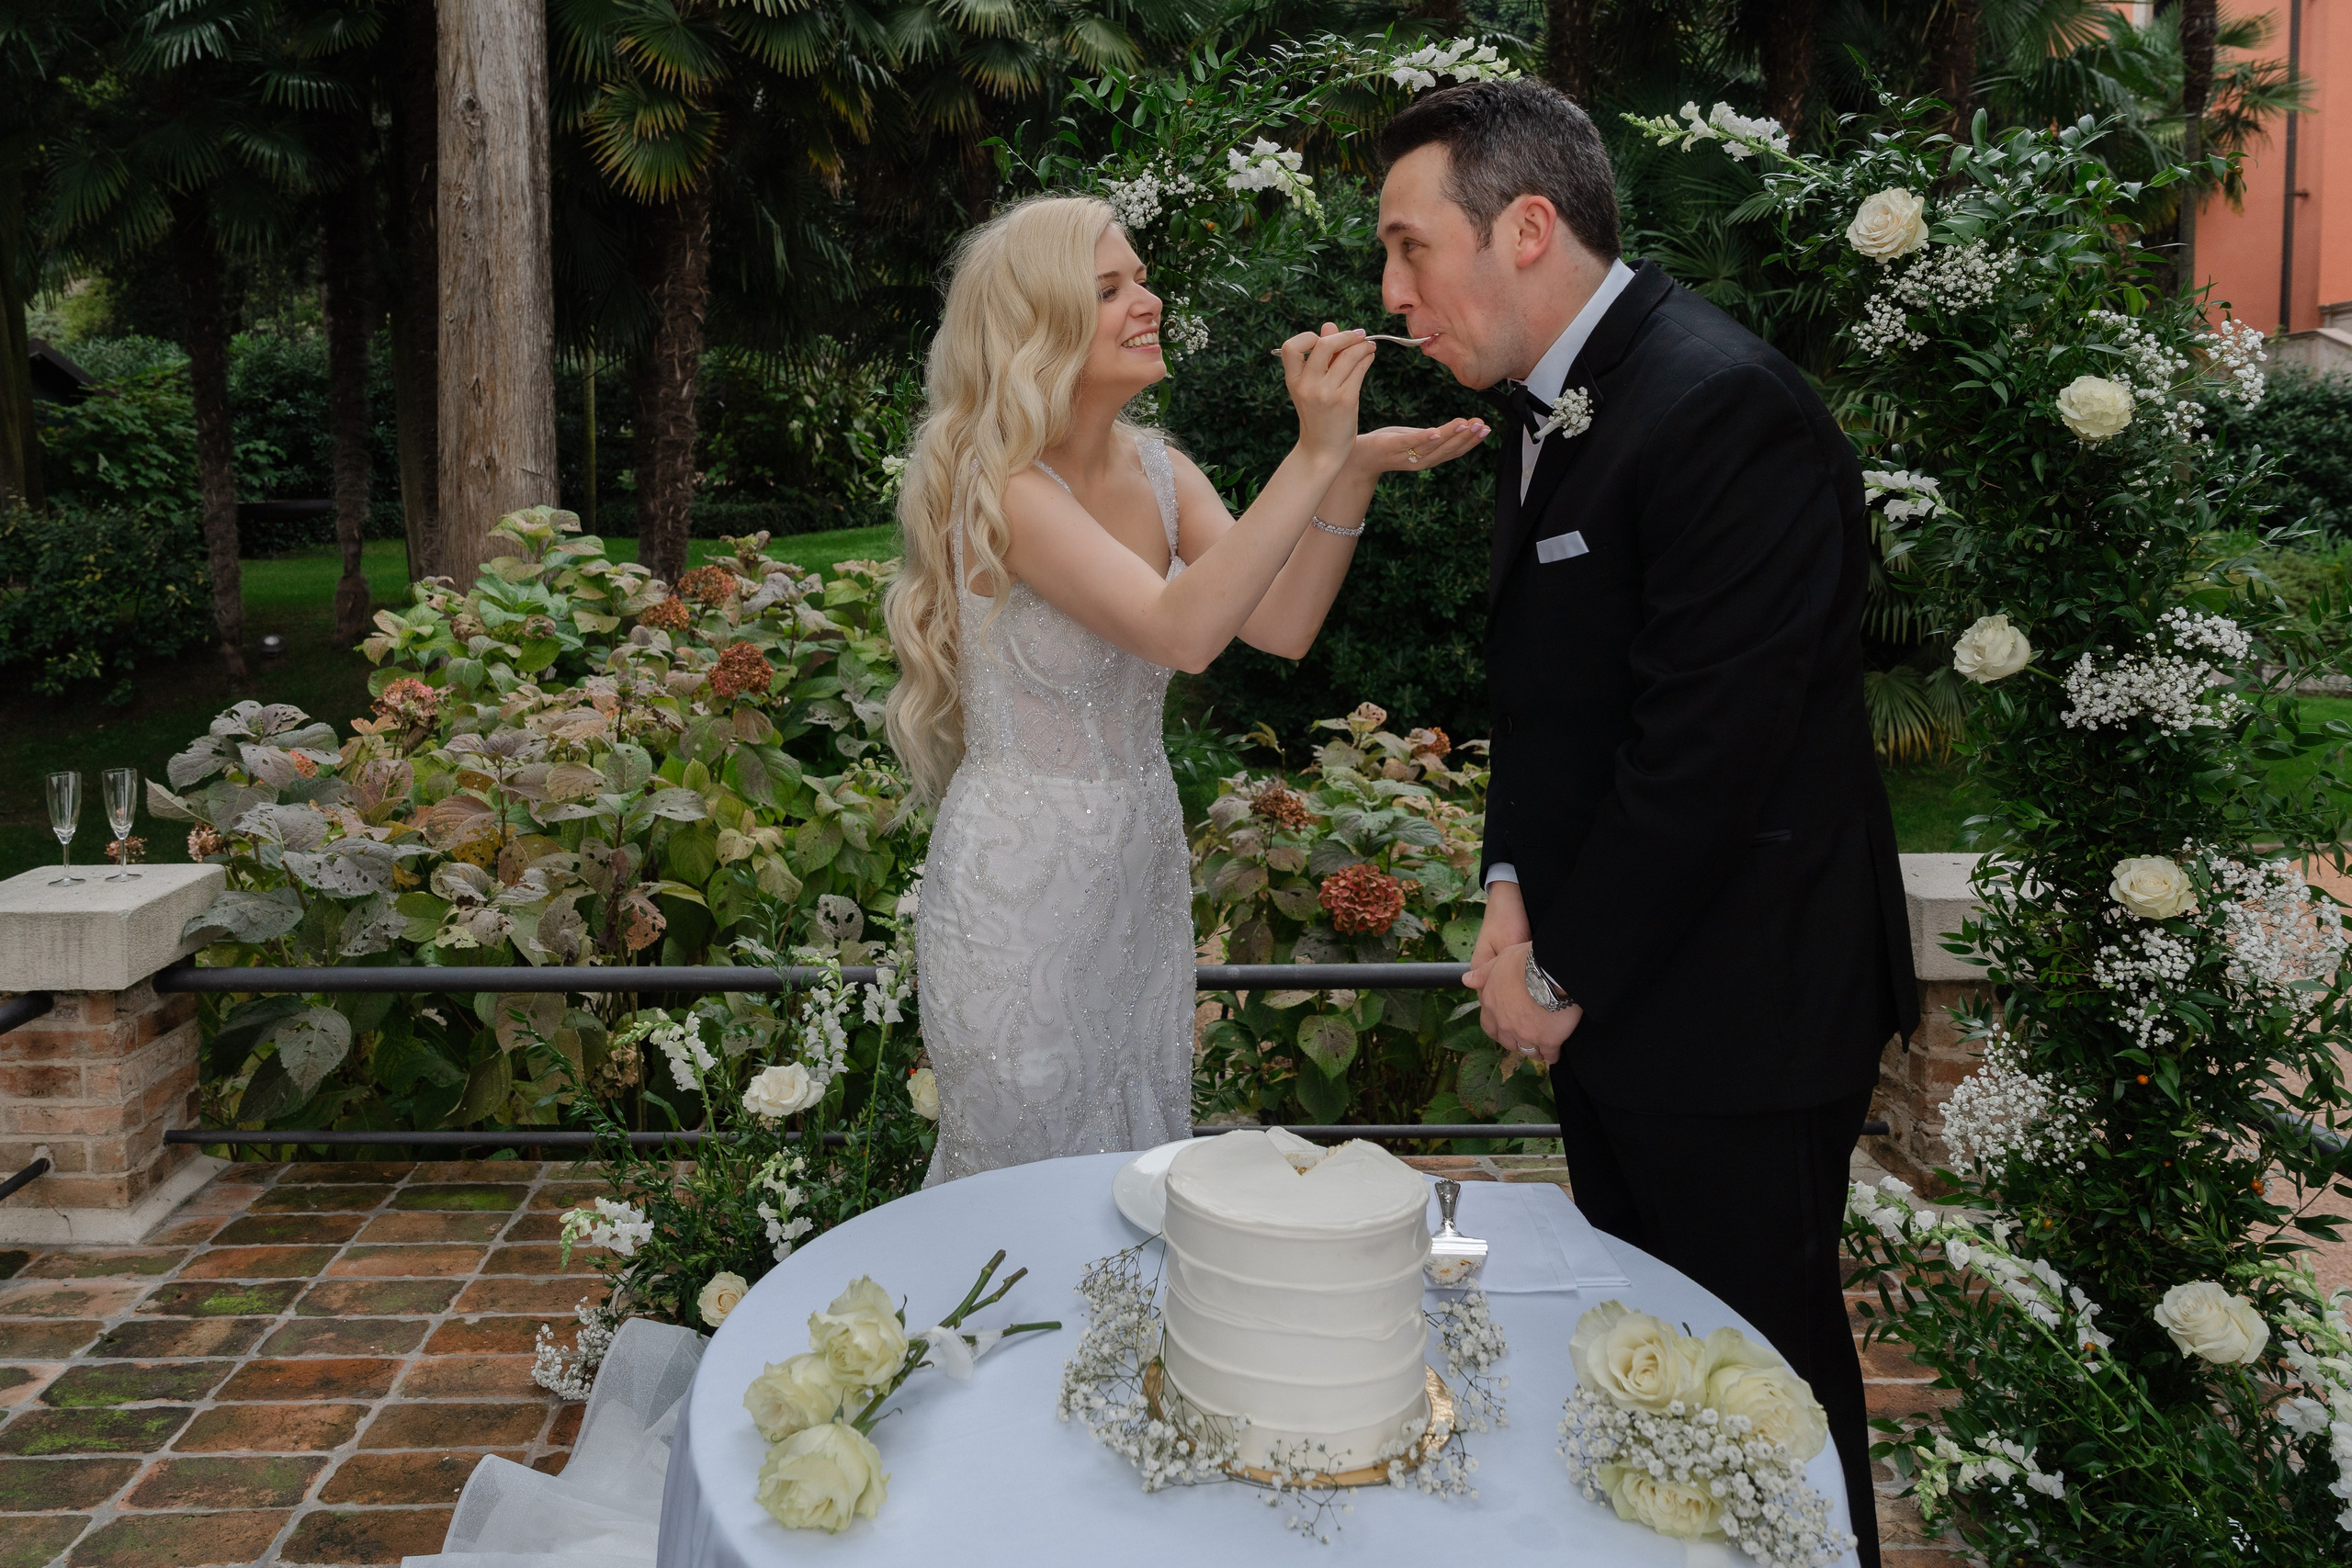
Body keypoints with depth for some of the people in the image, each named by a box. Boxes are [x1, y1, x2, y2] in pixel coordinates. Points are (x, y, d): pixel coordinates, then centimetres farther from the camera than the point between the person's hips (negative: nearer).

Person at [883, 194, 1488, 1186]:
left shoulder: (1157, 468, 3)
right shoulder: (1001, 487, -20)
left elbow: (1280, 625, -7)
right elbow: (1182, 631, -33)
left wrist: (1355, 472, -19)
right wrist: (1315, 455, -34)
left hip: (1142, 864, 7)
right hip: (1020, 880, -7)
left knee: (1143, 1173, 20)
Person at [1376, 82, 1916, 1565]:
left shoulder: (1724, 411, -22)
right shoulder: (1550, 400, 8)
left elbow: (1708, 752, -23)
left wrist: (1566, 970, -13)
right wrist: (1514, 888, 2)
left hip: (1734, 1001, -8)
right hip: (1609, 986, 9)